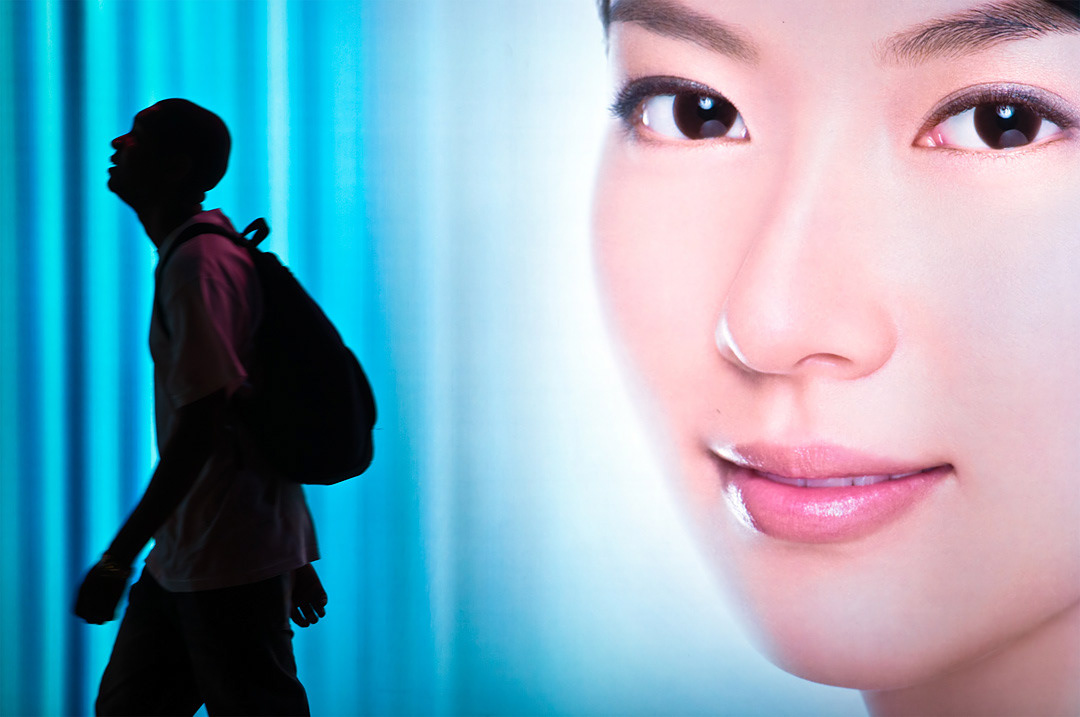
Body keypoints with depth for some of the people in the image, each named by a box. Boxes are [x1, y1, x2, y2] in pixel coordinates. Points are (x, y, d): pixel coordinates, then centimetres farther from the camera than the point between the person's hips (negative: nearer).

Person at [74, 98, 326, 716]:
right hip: (184, 558, 10)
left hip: (230, 563, -10)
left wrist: (117, 560, -21)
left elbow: (201, 427, -23)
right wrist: (296, 556, 20)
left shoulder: (199, 262, -16)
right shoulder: (189, 254, 15)